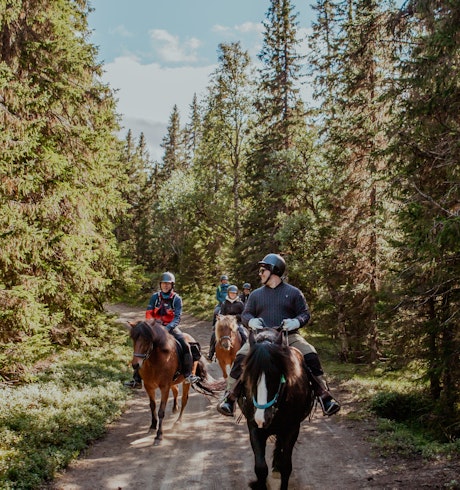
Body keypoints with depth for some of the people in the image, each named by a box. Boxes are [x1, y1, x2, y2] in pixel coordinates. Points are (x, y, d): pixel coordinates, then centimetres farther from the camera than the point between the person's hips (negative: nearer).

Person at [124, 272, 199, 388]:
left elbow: (177, 317, -13)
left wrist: (168, 328, -29)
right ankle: (136, 379, -2)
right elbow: (148, 313, 0)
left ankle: (188, 375, -11)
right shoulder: (155, 296, 2)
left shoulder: (177, 299, -5)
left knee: (185, 346, -22)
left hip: (171, 327, -2)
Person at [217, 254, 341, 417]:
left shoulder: (293, 292, 9)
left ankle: (324, 397, -10)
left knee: (311, 357, -23)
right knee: (240, 358, -22)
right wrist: (251, 321, -8)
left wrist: (295, 322, -15)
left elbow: (305, 313, 8)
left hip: (289, 336, -1)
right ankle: (229, 397, -10)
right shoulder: (256, 294, 16)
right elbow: (245, 314, 16)